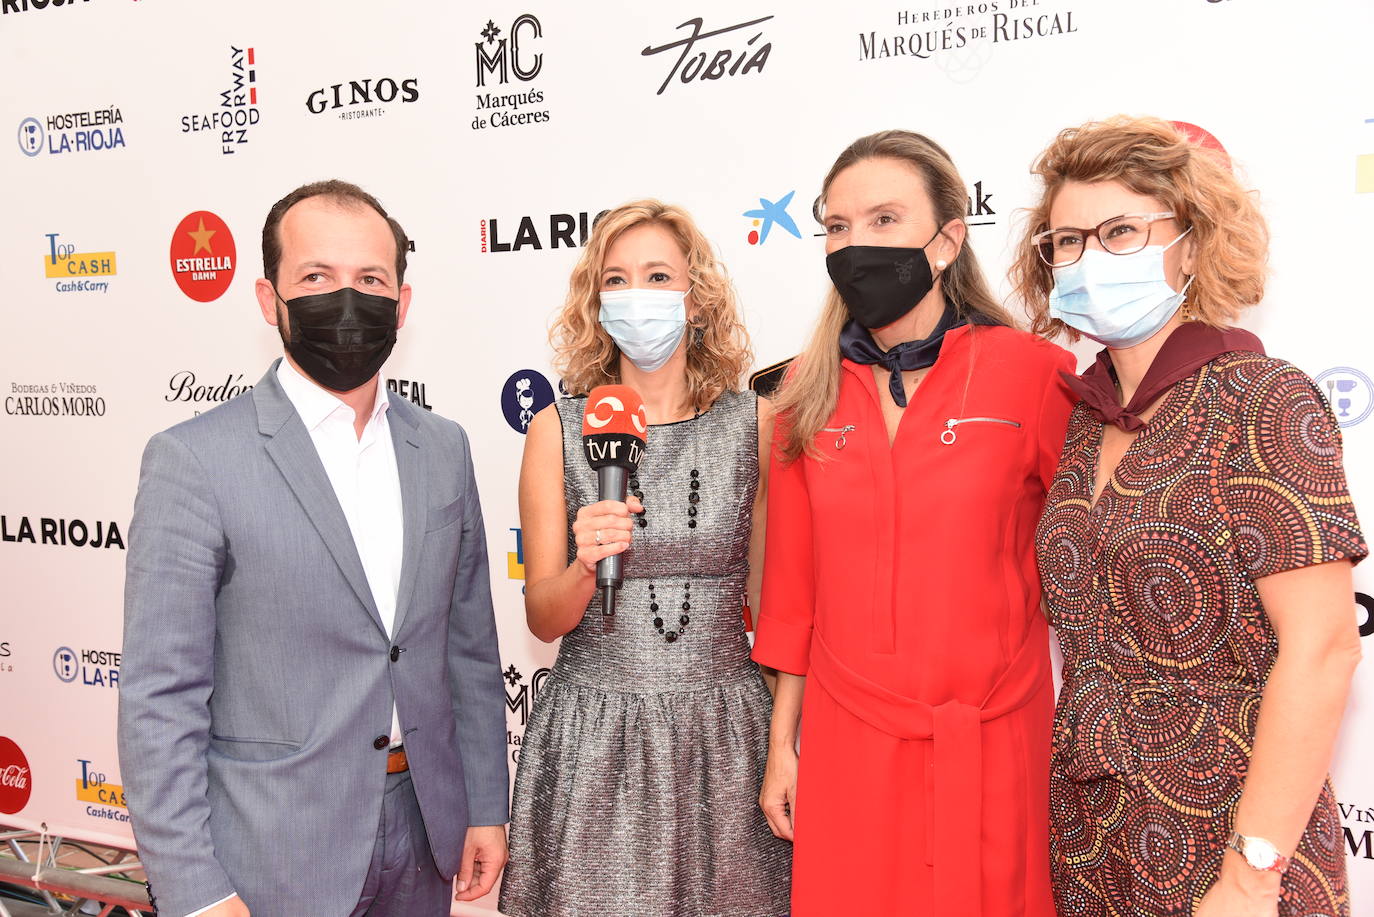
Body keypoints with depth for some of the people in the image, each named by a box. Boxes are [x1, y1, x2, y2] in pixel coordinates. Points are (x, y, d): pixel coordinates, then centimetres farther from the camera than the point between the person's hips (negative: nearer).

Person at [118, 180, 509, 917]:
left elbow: (470, 647, 8)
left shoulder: (442, 449, 3)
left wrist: (486, 807, 7)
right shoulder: (193, 461, -12)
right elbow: (159, 698, -12)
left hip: (423, 832, 5)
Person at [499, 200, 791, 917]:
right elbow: (543, 618, 0)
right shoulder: (558, 429, -2)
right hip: (591, 738, 0)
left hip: (721, 734, 1)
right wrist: (586, 566, -21)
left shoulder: (755, 424, -1)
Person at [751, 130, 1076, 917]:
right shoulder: (811, 391, 2)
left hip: (990, 748, -2)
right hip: (845, 743, 3)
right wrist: (783, 744, 9)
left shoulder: (1033, 372, -8)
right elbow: (795, 585, 6)